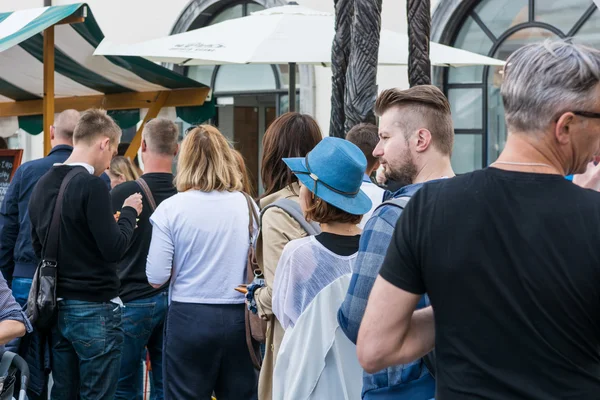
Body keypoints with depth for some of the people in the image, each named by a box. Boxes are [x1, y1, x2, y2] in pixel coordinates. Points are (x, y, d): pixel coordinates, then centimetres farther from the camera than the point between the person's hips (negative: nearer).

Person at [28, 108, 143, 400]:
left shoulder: (42, 185, 7)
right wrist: (129, 213, -3)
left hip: (57, 307, 8)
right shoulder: (91, 185, -17)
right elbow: (114, 249, -18)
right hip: (94, 309, -8)